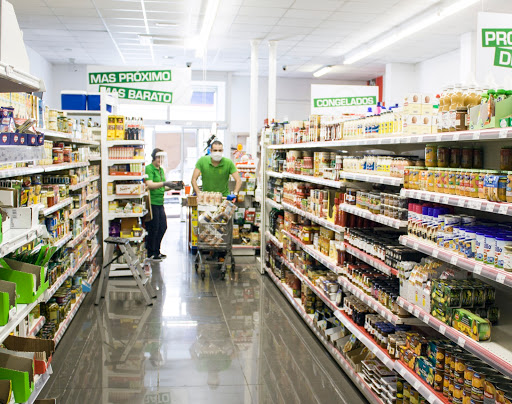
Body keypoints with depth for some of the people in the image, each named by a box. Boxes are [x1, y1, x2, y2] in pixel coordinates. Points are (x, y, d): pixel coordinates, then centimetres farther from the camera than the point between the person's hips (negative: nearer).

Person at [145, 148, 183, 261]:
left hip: (160, 202, 9)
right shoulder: (149, 169, -11)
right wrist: (164, 183, -32)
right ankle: (150, 253, 10)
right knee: (153, 228, -2)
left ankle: (156, 251, 24)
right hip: (151, 202, -9)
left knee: (163, 227, 12)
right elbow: (149, 185, -23)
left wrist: (173, 186, 6)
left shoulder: (161, 170, 16)